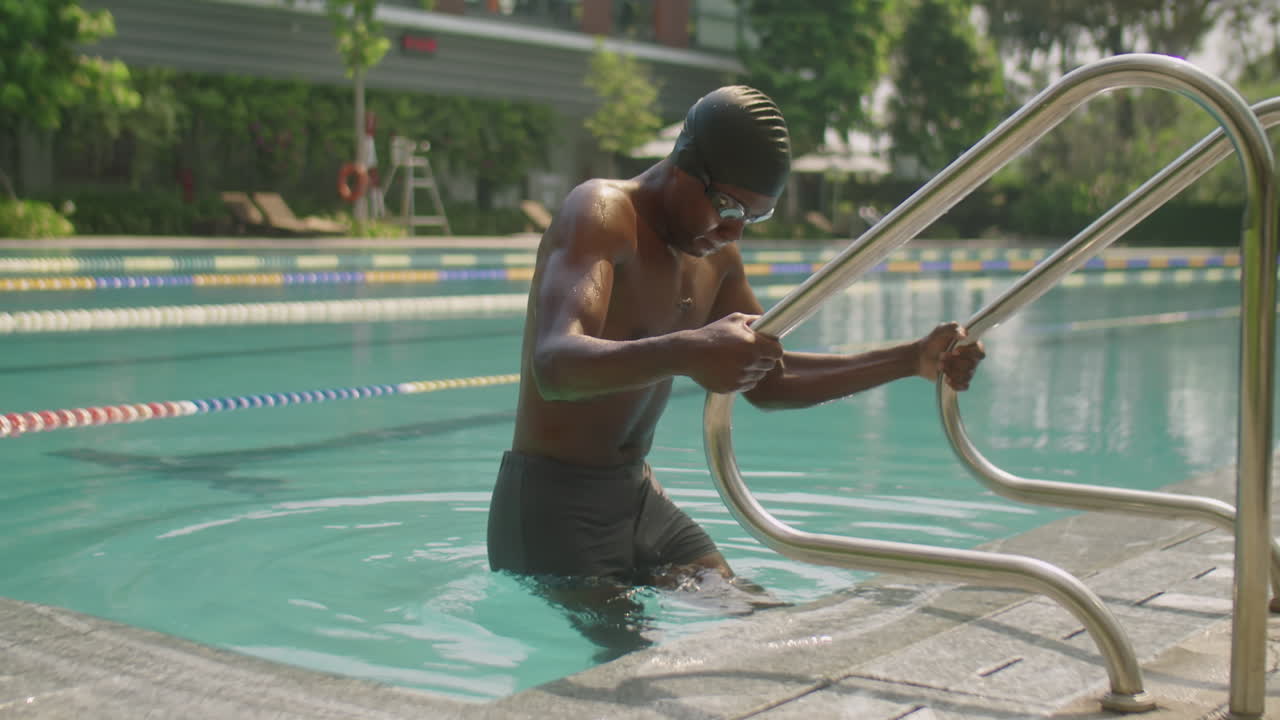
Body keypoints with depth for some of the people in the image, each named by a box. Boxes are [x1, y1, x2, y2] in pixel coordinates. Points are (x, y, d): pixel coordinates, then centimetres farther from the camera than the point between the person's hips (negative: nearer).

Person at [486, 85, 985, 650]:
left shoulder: (716, 255, 9)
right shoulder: (601, 213, -17)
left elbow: (769, 381, 20)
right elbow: (554, 365, -35)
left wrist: (911, 361, 11)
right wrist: (685, 353, -54)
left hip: (639, 497, 8)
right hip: (553, 506, -8)